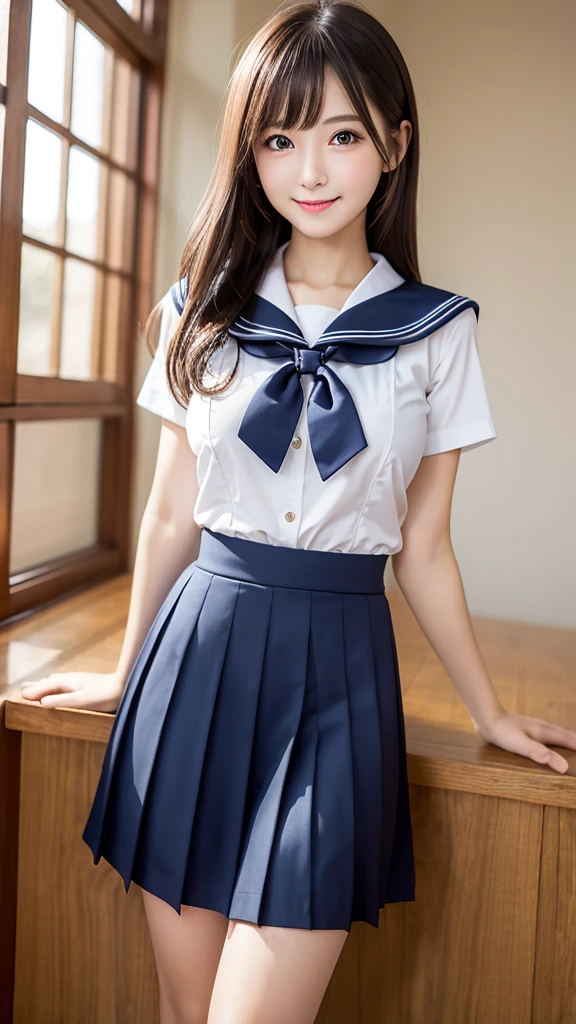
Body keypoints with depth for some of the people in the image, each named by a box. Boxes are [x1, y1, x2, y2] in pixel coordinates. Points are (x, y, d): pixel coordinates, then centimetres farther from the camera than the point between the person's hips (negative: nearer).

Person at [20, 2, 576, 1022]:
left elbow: (422, 548, 6)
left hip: (338, 674, -1)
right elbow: (171, 515, 10)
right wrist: (129, 673, 17)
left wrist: (489, 712, 12)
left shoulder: (437, 332, 1)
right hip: (199, 653, 2)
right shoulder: (205, 314, 4)